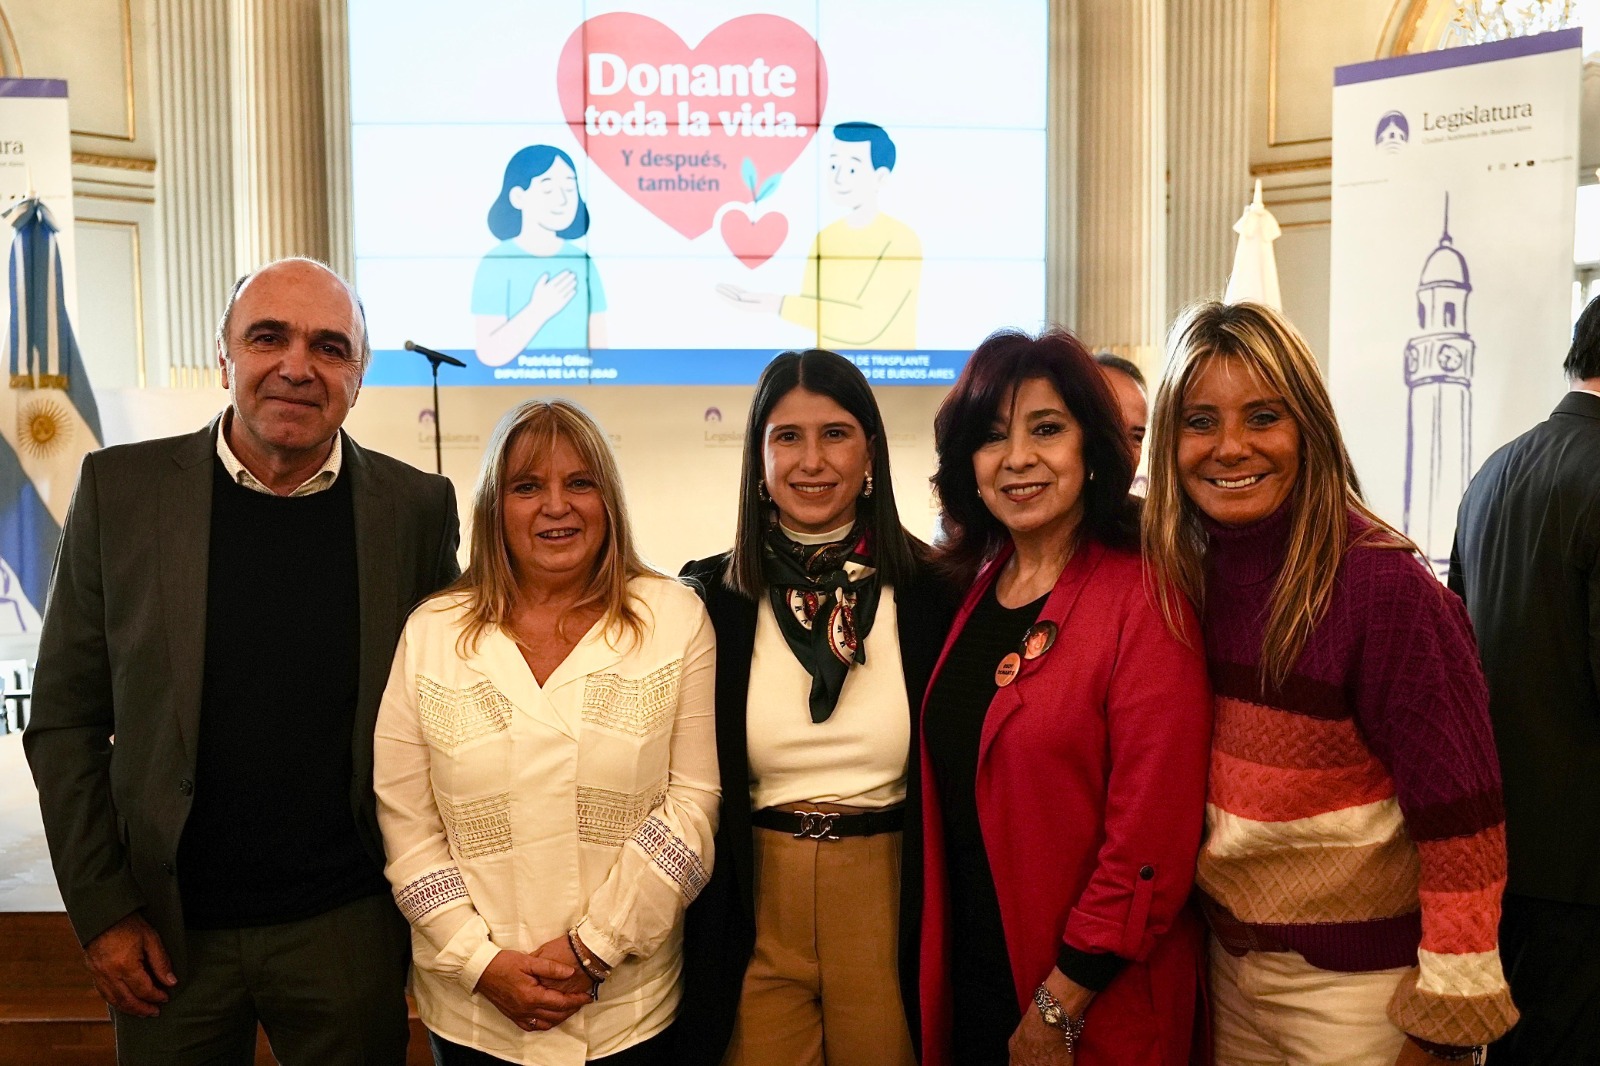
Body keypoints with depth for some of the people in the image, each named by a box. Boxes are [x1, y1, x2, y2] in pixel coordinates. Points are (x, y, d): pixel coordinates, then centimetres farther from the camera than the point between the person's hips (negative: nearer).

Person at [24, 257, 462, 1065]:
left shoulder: (417, 507, -5)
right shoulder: (120, 490, -5)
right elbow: (65, 718, -1)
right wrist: (100, 909, -4)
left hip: (348, 927, 0)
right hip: (166, 933, 0)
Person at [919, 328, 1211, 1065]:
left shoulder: (1141, 598, -16)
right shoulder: (976, 588, 3)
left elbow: (1152, 838, -19)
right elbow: (952, 795, 8)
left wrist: (1060, 1006, -14)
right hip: (967, 973, 6)